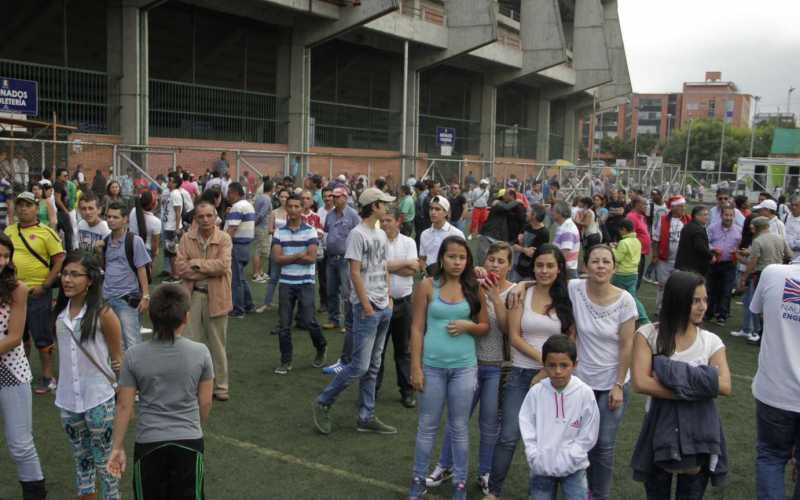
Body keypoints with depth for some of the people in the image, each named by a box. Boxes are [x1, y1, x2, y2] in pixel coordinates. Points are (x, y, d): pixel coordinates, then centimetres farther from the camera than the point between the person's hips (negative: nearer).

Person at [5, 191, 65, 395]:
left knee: (42, 336, 1)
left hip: (37, 292, -5)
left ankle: (48, 378, 12)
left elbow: (60, 260, -10)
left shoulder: (46, 232, -8)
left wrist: (44, 286, -14)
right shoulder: (9, 231, 7)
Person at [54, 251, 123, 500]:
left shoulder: (103, 314, -15)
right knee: (81, 457, 20)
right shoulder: (60, 311, 0)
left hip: (99, 400, -5)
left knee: (104, 461, 7)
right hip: (68, 398, 5)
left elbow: (117, 359, -7)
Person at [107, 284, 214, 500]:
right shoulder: (200, 352, -8)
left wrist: (117, 447, 7)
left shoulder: (134, 356, -8)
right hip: (189, 443, 0)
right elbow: (205, 403, 0)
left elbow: (125, 407, -4)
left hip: (148, 444, 0)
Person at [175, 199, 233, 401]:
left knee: (218, 344, 10)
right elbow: (179, 267, -8)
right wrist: (209, 269, -14)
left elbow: (222, 265, -19)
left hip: (216, 296, -2)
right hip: (193, 296, 2)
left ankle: (221, 385, 22)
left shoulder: (224, 238, -6)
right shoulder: (187, 238, 1)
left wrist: (196, 263, -13)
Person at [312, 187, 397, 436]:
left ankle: (366, 418, 18)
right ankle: (323, 403, 10)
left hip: (384, 308, 8)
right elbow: (355, 272, -15)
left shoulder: (381, 234, 15)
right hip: (367, 307, -8)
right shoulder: (357, 234, -11)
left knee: (372, 367, 11)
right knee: (360, 366, -8)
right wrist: (366, 305, -15)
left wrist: (389, 298, 11)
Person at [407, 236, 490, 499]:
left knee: (459, 427, 11)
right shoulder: (427, 286, -4)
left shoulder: (474, 288, 2)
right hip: (432, 366, -1)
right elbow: (417, 328, -4)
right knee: (428, 426, 10)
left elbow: (485, 327, 9)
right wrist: (416, 367, -7)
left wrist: (467, 325, -13)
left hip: (464, 367, 1)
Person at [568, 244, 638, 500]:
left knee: (605, 445, 4)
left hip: (612, 383, -1)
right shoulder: (575, 289, -12)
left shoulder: (624, 300, -14)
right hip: (582, 380, 2)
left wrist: (619, 385, -9)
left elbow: (627, 346, -10)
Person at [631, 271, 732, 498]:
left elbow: (725, 386, -14)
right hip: (660, 429, -1)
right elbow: (641, 383, -18)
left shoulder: (712, 341, -1)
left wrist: (670, 376, -20)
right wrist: (692, 390, -19)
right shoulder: (648, 334, -7)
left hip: (700, 430, 1)